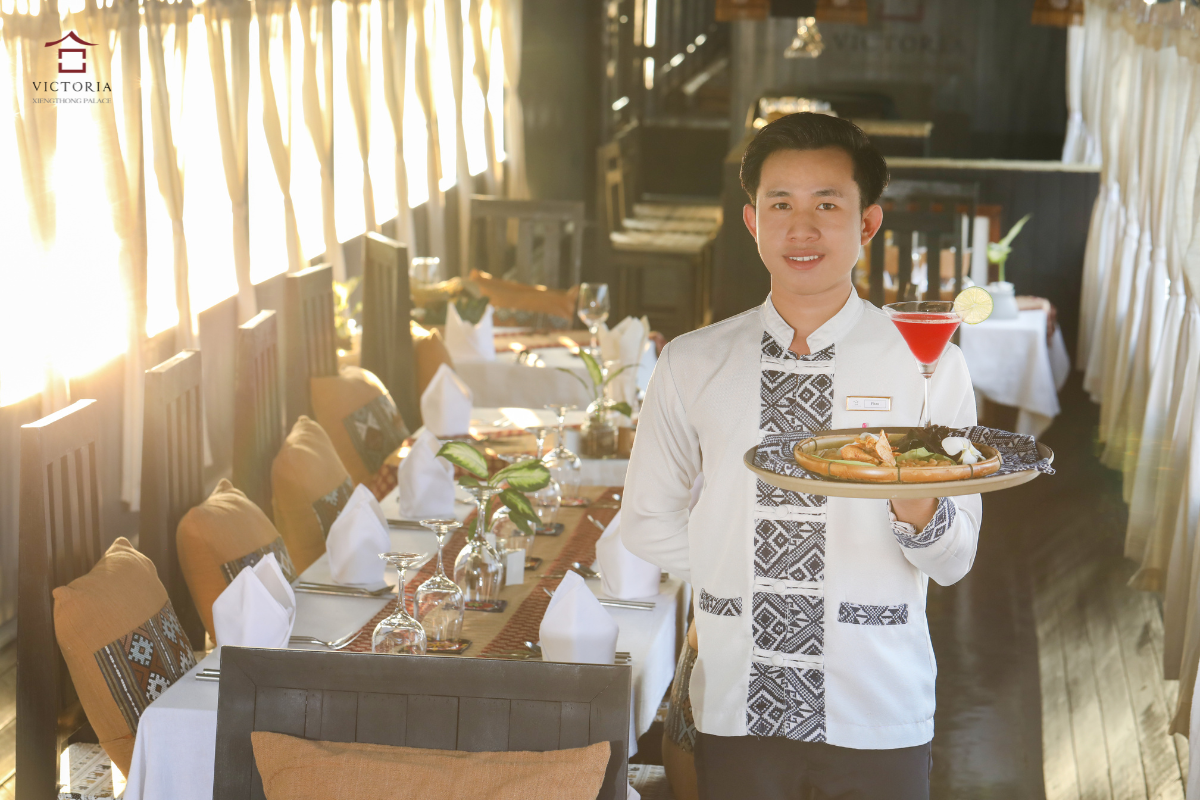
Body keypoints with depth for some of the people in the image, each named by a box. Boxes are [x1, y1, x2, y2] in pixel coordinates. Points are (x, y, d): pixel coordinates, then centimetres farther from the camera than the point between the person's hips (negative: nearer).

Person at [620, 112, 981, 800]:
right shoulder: (693, 367, 0)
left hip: (878, 717, -1)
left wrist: (916, 511, -27)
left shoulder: (929, 364, -5)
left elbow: (954, 561, -6)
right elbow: (648, 521, 12)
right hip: (738, 709, 1)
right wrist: (748, 575, 0)